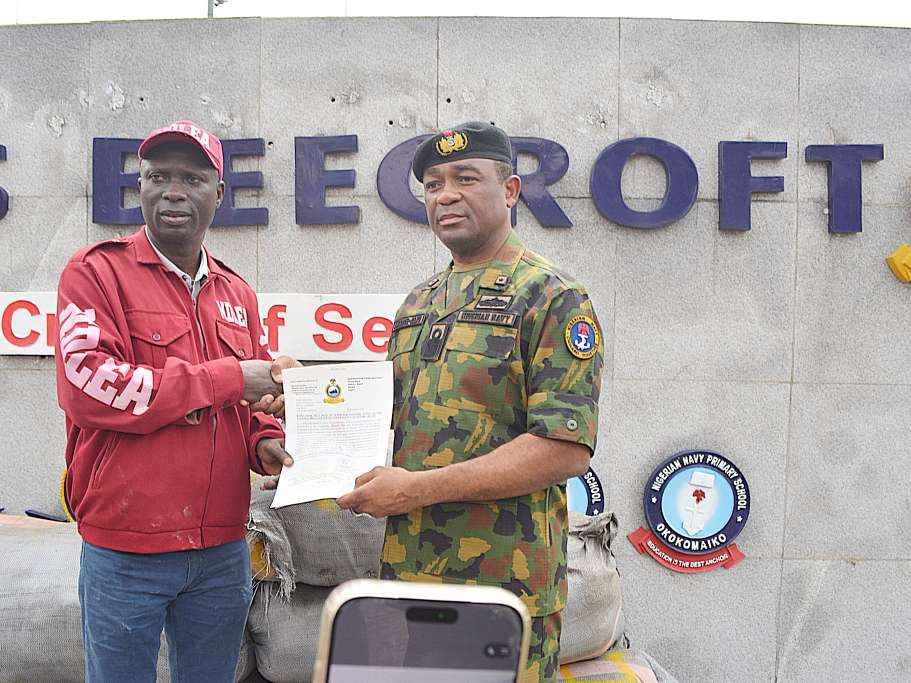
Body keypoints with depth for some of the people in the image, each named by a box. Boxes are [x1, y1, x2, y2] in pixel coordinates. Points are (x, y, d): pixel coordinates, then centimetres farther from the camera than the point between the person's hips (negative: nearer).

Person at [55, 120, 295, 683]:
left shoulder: (237, 294, 11)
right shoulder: (98, 272, -6)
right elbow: (88, 387, -19)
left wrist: (265, 442, -3)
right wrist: (225, 380, -17)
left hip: (223, 550, 5)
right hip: (125, 552, -5)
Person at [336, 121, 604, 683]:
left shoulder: (553, 298, -9)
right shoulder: (418, 304, 15)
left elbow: (567, 449, -19)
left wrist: (419, 488, -20)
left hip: (504, 582, -6)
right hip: (406, 573, 7)